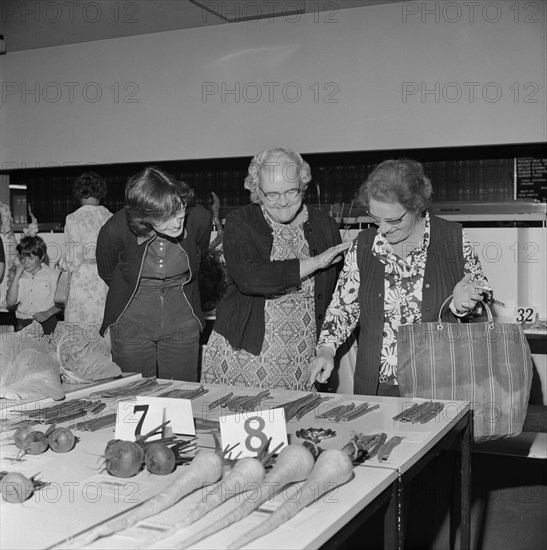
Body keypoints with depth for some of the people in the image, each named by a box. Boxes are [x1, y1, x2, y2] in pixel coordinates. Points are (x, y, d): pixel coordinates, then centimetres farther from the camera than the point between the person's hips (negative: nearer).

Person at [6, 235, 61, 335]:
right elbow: (10, 303, 4)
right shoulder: (19, 276, 14)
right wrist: (16, 277, 0)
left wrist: (47, 313, -13)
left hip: (46, 323, -3)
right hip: (22, 322, 3)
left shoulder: (53, 275, 4)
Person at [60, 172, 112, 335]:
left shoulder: (73, 219, -5)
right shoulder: (110, 218, 3)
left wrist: (63, 262, 13)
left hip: (84, 283, -3)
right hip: (108, 284, 3)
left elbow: (74, 259, -8)